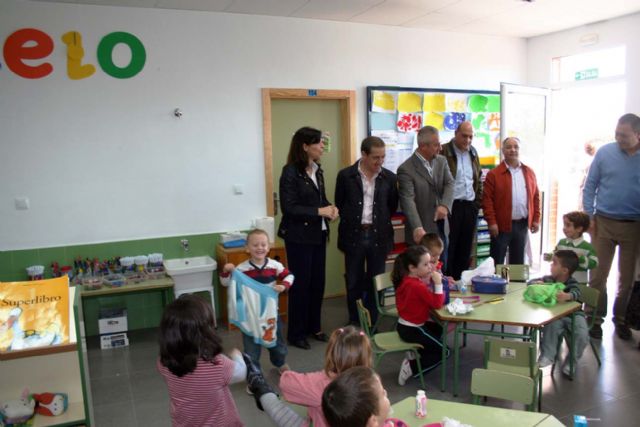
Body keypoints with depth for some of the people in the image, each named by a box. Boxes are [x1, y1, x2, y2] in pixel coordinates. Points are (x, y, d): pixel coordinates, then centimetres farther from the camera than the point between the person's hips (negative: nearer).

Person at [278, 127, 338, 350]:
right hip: (299, 236, -7)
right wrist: (319, 211, -21)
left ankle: (314, 326, 29)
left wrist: (330, 207, -6)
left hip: (318, 234, 7)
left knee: (318, 282, 12)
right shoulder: (291, 172, -14)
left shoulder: (317, 170, 9)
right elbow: (288, 207, -18)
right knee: (301, 283, 2)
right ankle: (296, 333, 17)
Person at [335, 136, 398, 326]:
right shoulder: (346, 175, -5)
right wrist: (350, 223, 6)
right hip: (354, 236, -1)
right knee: (354, 283, 10)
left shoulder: (389, 178, 0)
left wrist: (380, 223, 9)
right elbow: (339, 205, 5)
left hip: (379, 236, 1)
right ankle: (354, 324, 24)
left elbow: (392, 206, 11)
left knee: (376, 283, 9)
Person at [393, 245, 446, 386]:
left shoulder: (406, 279, 0)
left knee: (438, 329, 32)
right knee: (443, 351, 7)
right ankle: (411, 368, -3)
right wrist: (438, 284, -24)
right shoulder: (417, 286, -28)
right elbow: (437, 303, -25)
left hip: (405, 325, 9)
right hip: (412, 330, -9)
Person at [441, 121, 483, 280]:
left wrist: (478, 202, 13)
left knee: (466, 247, 10)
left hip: (470, 207, 6)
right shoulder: (444, 152, -7)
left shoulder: (473, 153, 14)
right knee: (448, 247, 0)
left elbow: (478, 180, 21)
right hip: (451, 206, -6)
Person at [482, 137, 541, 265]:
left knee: (518, 261, 13)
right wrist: (491, 222, -14)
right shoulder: (494, 174, -5)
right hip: (501, 225, -4)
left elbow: (535, 197, 12)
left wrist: (536, 219, 5)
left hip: (522, 224, 4)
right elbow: (487, 200, -9)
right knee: (497, 262, 3)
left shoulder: (529, 172, 10)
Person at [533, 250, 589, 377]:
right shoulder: (548, 279, 1)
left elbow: (576, 293, -34)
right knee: (551, 325, -28)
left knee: (582, 335, -23)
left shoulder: (572, 283, -12)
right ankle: (547, 355, -14)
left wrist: (567, 296, -57)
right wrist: (538, 283, -18)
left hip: (573, 314, -2)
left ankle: (571, 361, 0)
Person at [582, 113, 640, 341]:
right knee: (599, 274, 4)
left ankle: (620, 318, 29)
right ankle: (595, 318, 17)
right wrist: (589, 216, -4)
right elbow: (590, 185, 1)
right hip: (603, 222, -1)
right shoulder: (605, 152, -3)